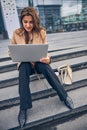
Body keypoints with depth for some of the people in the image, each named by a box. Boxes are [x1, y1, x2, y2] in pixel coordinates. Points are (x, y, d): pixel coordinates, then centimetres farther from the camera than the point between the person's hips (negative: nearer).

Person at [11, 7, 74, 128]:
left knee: (45, 66, -34)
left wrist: (48, 58, -26)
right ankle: (23, 108, -28)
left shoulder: (41, 32, -3)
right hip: (25, 63, 1)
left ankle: (65, 96, -20)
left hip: (39, 62, 0)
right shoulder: (16, 33, -3)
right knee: (24, 68, -34)